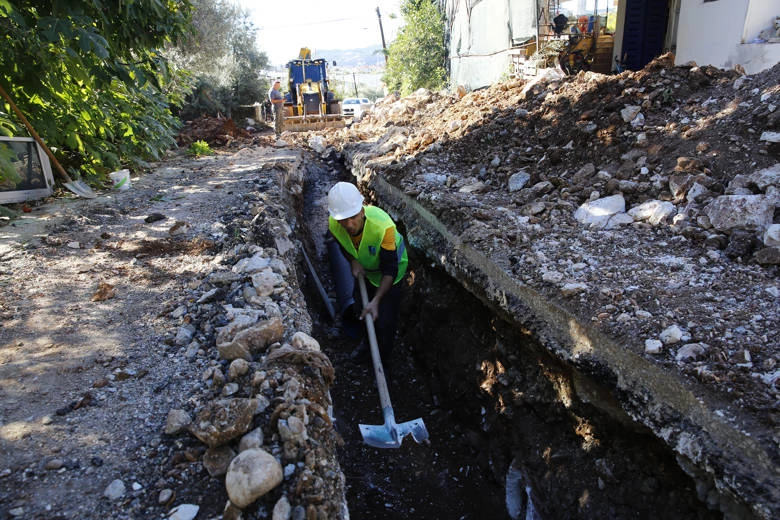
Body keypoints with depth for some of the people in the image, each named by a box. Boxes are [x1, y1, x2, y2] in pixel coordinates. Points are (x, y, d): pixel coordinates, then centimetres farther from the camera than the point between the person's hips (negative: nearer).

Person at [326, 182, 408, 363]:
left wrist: (376, 301, -47)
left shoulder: (383, 226, -46)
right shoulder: (333, 223, -29)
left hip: (391, 268, -5)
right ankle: (368, 343, 52)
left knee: (385, 319, 2)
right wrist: (354, 261, -22)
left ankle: (383, 357, 31)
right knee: (363, 310, 22)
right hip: (365, 269, 5)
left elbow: (390, 271, -39)